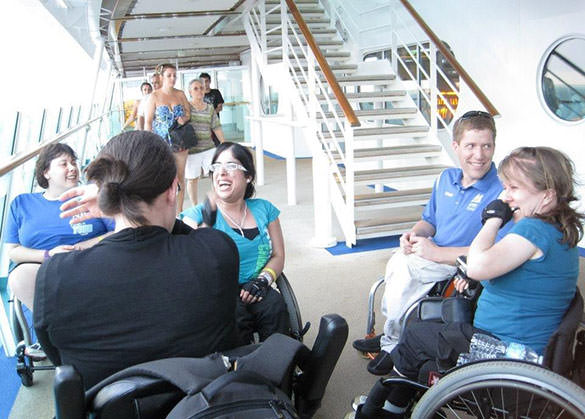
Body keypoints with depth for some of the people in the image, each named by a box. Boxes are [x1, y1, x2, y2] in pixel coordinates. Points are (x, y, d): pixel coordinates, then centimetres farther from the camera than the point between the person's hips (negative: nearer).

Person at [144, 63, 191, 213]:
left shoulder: (180, 94, 7)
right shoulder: (154, 96, -3)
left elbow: (188, 112, 16)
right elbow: (147, 122, -5)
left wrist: (185, 118, -9)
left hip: (180, 142, 4)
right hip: (161, 143, -3)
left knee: (180, 177, 8)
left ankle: (179, 210, 19)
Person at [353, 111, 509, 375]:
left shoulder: (501, 192, -17)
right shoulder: (446, 179, 8)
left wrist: (437, 253, -21)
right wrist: (414, 234, -3)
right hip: (434, 257, 7)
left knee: (404, 266, -25)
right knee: (398, 261, -19)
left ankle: (393, 342, -3)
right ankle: (392, 337, -1)